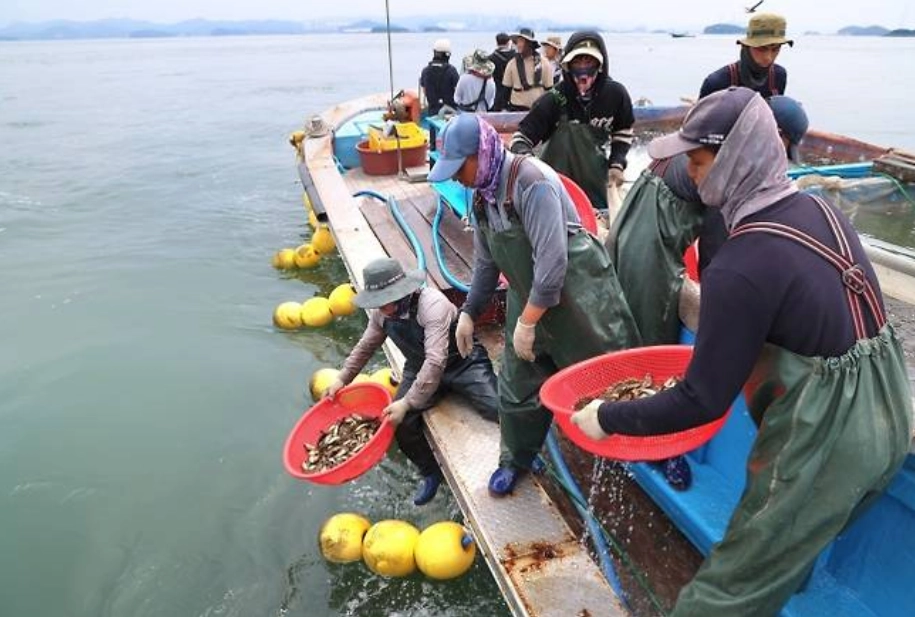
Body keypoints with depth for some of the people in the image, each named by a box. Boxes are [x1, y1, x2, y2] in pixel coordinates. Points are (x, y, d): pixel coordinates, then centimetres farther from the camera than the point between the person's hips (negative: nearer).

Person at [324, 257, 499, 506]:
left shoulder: (433, 305, -31)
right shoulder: (381, 313, -8)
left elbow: (436, 361, -38)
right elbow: (365, 346, 12)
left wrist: (407, 403, -38)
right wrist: (342, 378, 6)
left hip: (464, 363, -5)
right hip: (421, 368, 6)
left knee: (500, 408, -23)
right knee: (400, 421, -15)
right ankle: (430, 473, 13)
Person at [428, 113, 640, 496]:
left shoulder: (532, 181, -23)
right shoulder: (482, 195, 3)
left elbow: (553, 260, -28)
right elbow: (486, 261, 14)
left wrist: (527, 322, -23)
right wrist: (469, 312, 14)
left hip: (576, 296, -7)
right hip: (529, 299, 7)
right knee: (518, 385, 13)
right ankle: (517, 459, 36)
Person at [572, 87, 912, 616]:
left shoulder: (740, 269, -27)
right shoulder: (822, 211, -1)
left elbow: (703, 402, -22)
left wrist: (607, 418, -10)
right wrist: (723, 349, 19)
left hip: (824, 447, -8)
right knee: (794, 550, 31)